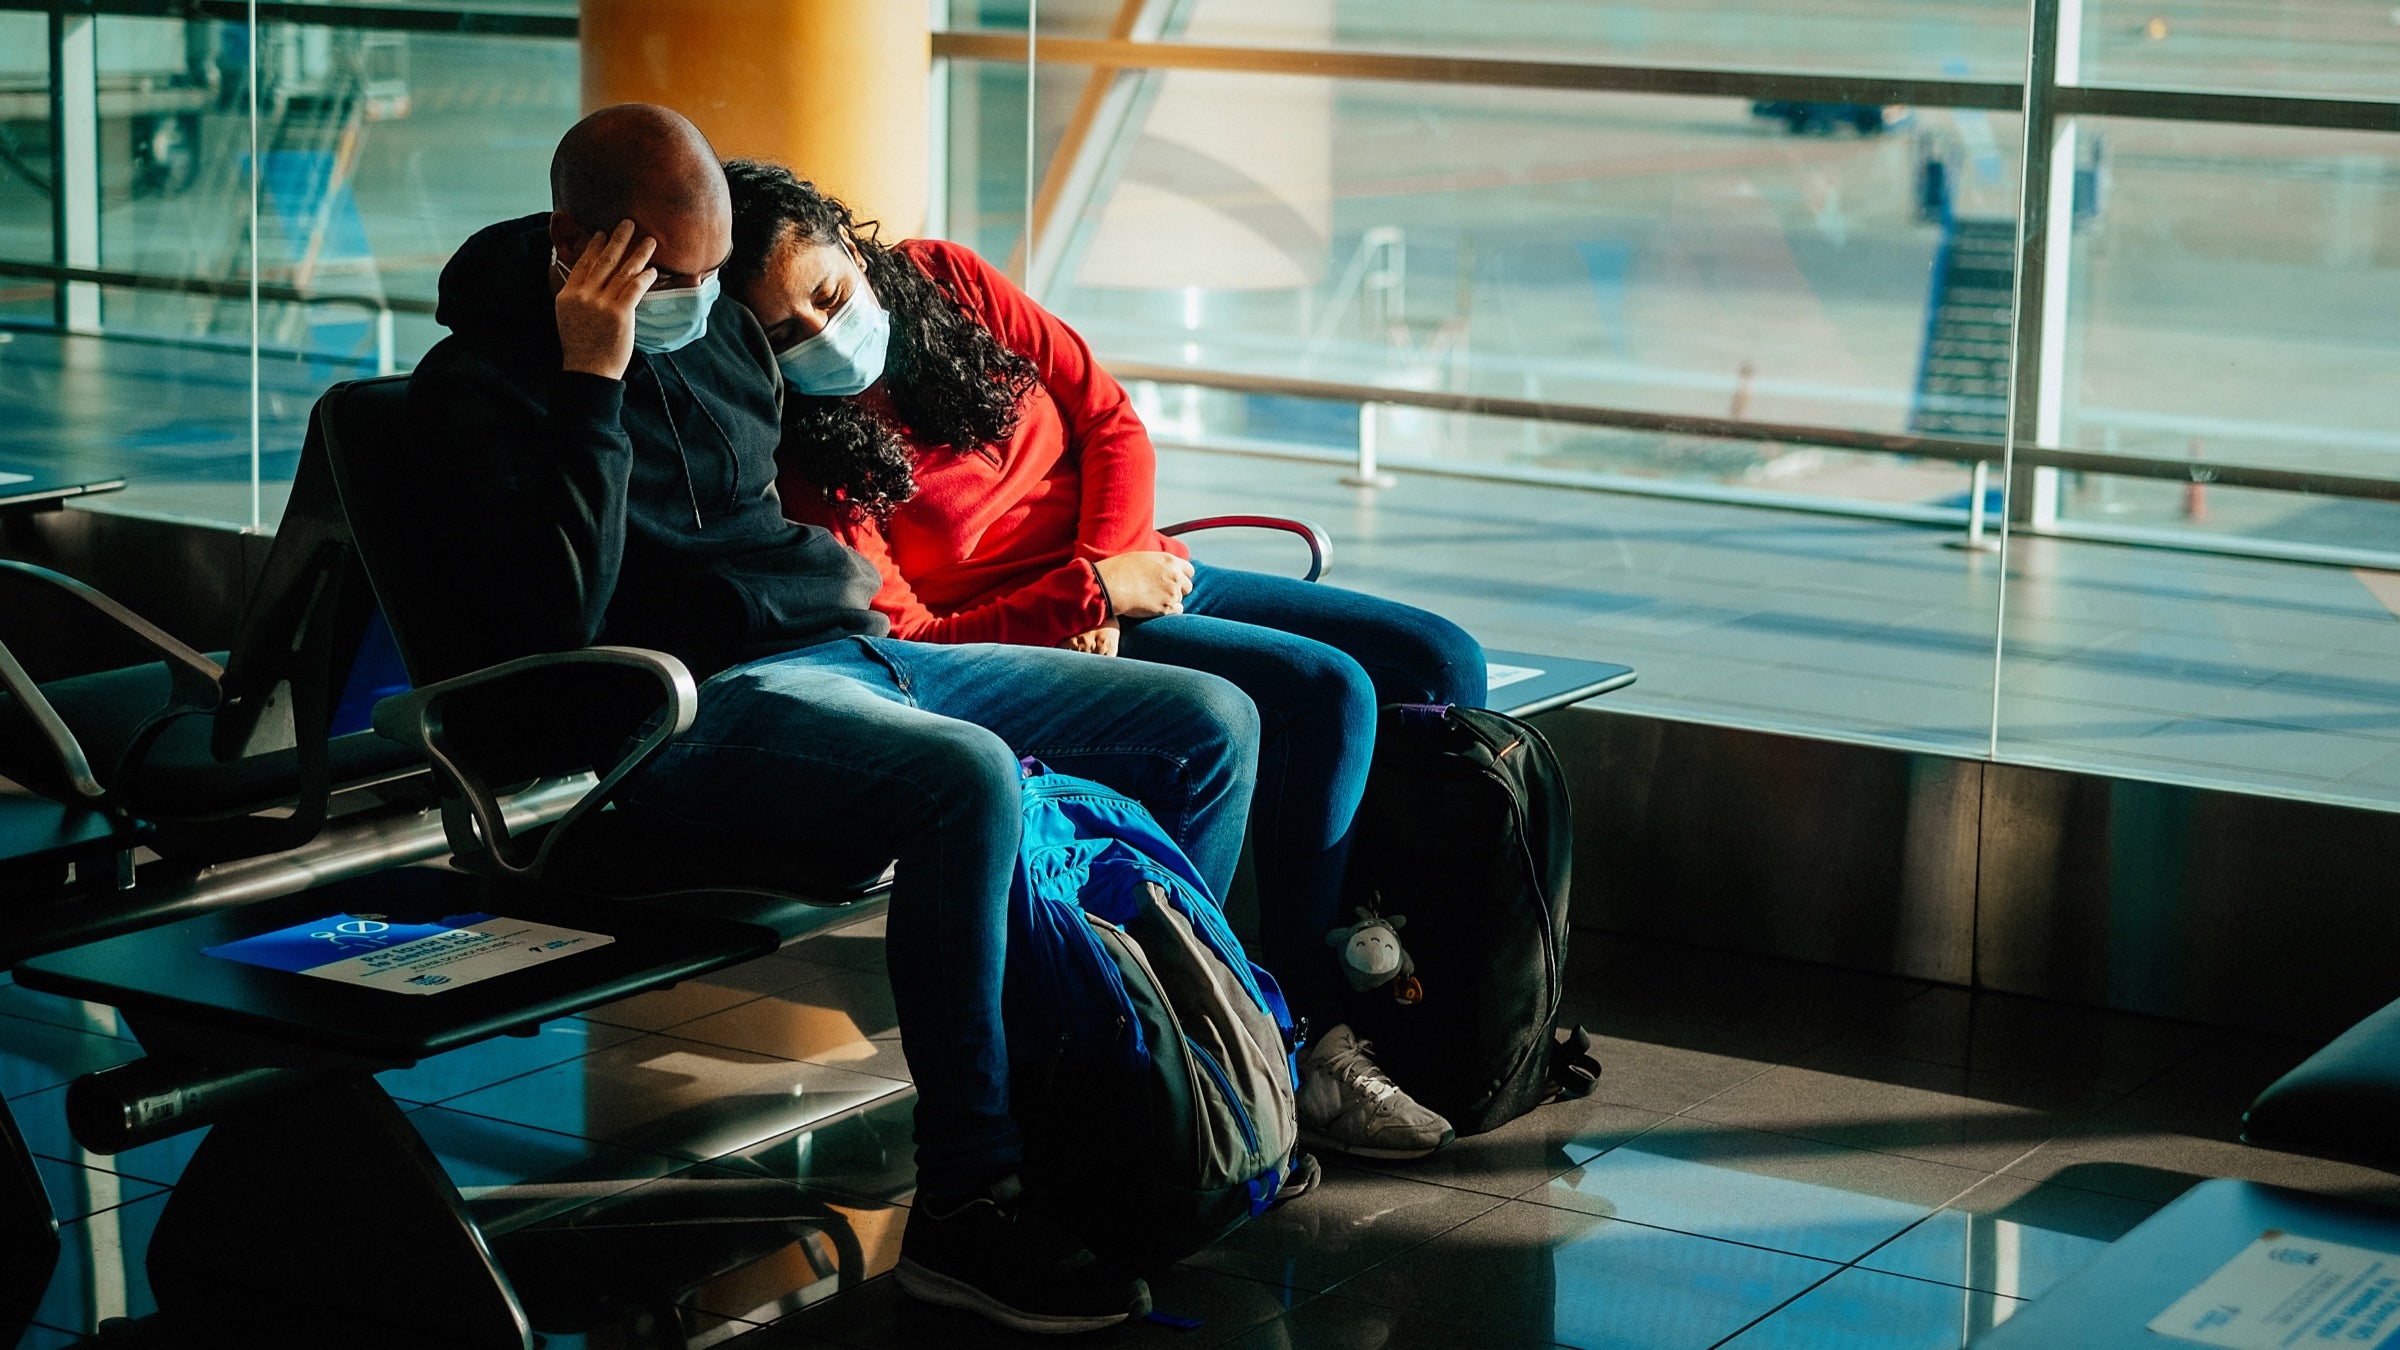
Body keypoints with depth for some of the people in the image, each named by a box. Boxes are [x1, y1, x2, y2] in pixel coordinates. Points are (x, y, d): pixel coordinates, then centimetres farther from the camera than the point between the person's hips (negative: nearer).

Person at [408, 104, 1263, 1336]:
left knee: (1211, 724, 2)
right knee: (969, 779, -38)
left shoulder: (716, 324, 18)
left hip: (854, 651, 9)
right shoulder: (479, 382, -5)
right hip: (704, 702, -9)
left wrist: (838, 575, 17)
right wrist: (593, 382, -18)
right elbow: (557, 619, -20)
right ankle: (965, 1208, -30)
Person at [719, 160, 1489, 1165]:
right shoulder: (797, 456, -16)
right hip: (1023, 639, -7)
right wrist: (1091, 594, -21)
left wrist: (1113, 563, -11)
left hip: (1136, 573, 8)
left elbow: (1111, 422, 5)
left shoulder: (946, 281, 1)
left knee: (1438, 661, -4)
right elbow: (909, 640, -19)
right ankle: (1311, 1041, -24)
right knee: (1326, 692, -28)